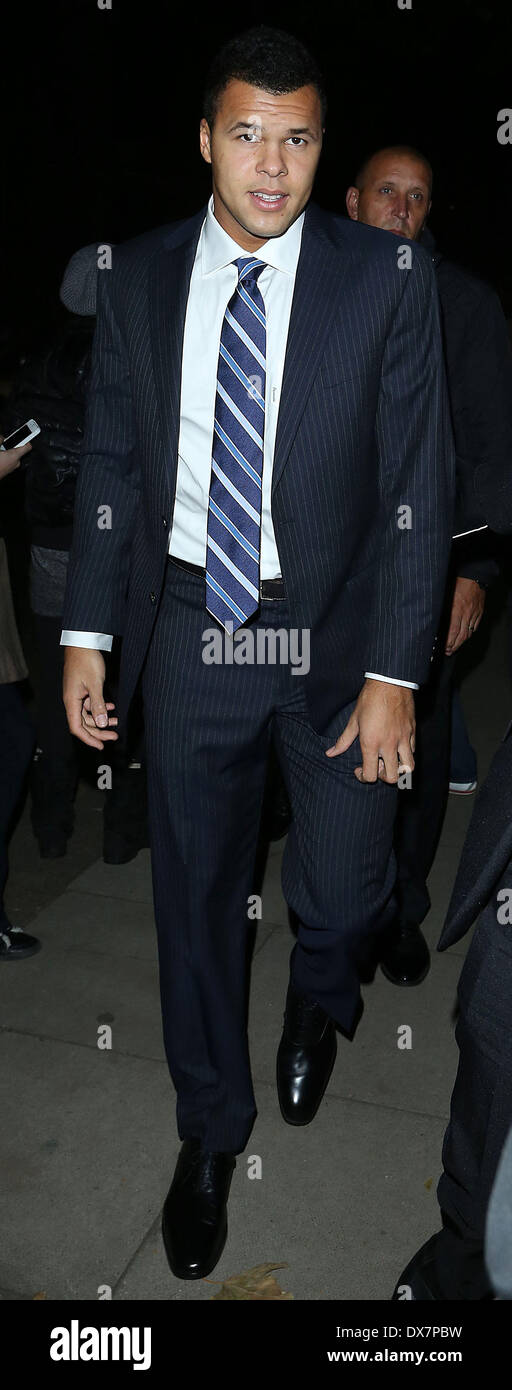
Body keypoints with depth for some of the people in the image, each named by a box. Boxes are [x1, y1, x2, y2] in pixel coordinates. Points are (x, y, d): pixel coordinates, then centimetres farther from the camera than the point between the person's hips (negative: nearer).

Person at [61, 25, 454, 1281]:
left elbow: (418, 486, -7)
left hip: (335, 633, -1)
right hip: (189, 627, 2)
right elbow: (110, 461, 6)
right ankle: (211, 1129, 36)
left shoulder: (387, 281, -6)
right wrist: (87, 634, 2)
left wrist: (394, 673, -12)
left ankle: (319, 1001, 50)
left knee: (345, 887, 9)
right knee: (195, 892, 11)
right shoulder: (137, 278, 2)